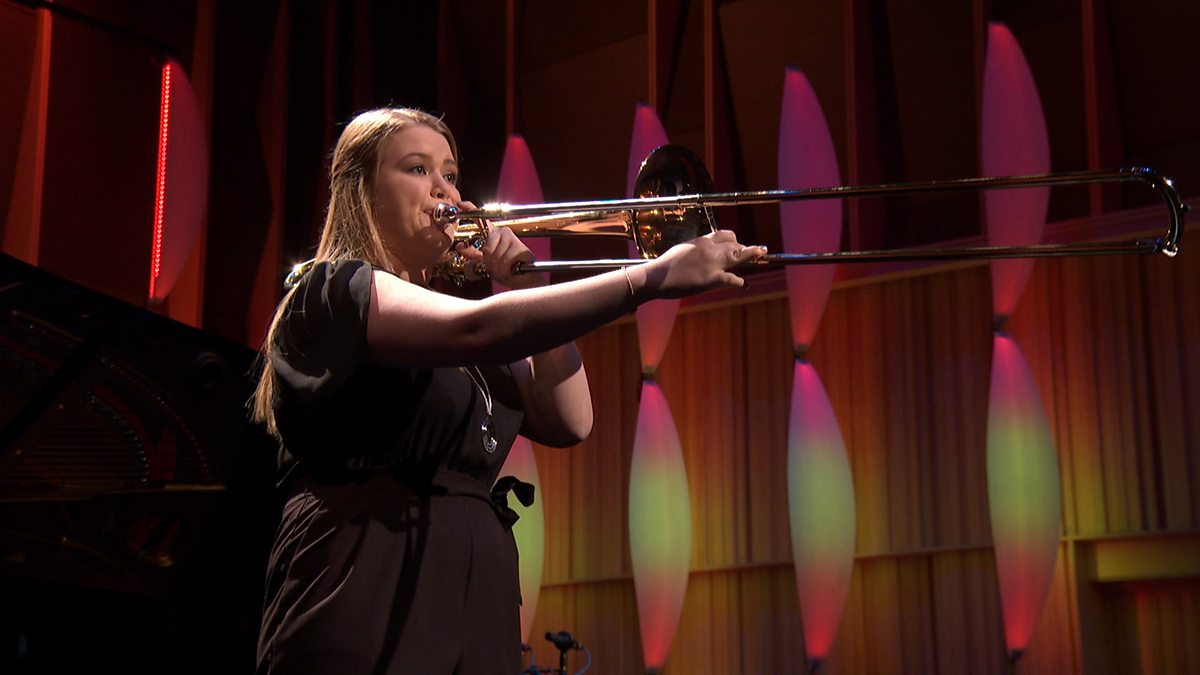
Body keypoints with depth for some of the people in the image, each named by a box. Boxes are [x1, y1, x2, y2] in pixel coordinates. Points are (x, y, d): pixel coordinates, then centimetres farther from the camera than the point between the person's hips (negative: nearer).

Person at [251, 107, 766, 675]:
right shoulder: (335, 288, -4)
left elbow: (569, 423, 10)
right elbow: (479, 330, -22)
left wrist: (526, 289, 3)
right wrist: (655, 276, -26)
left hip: (478, 614, 7)